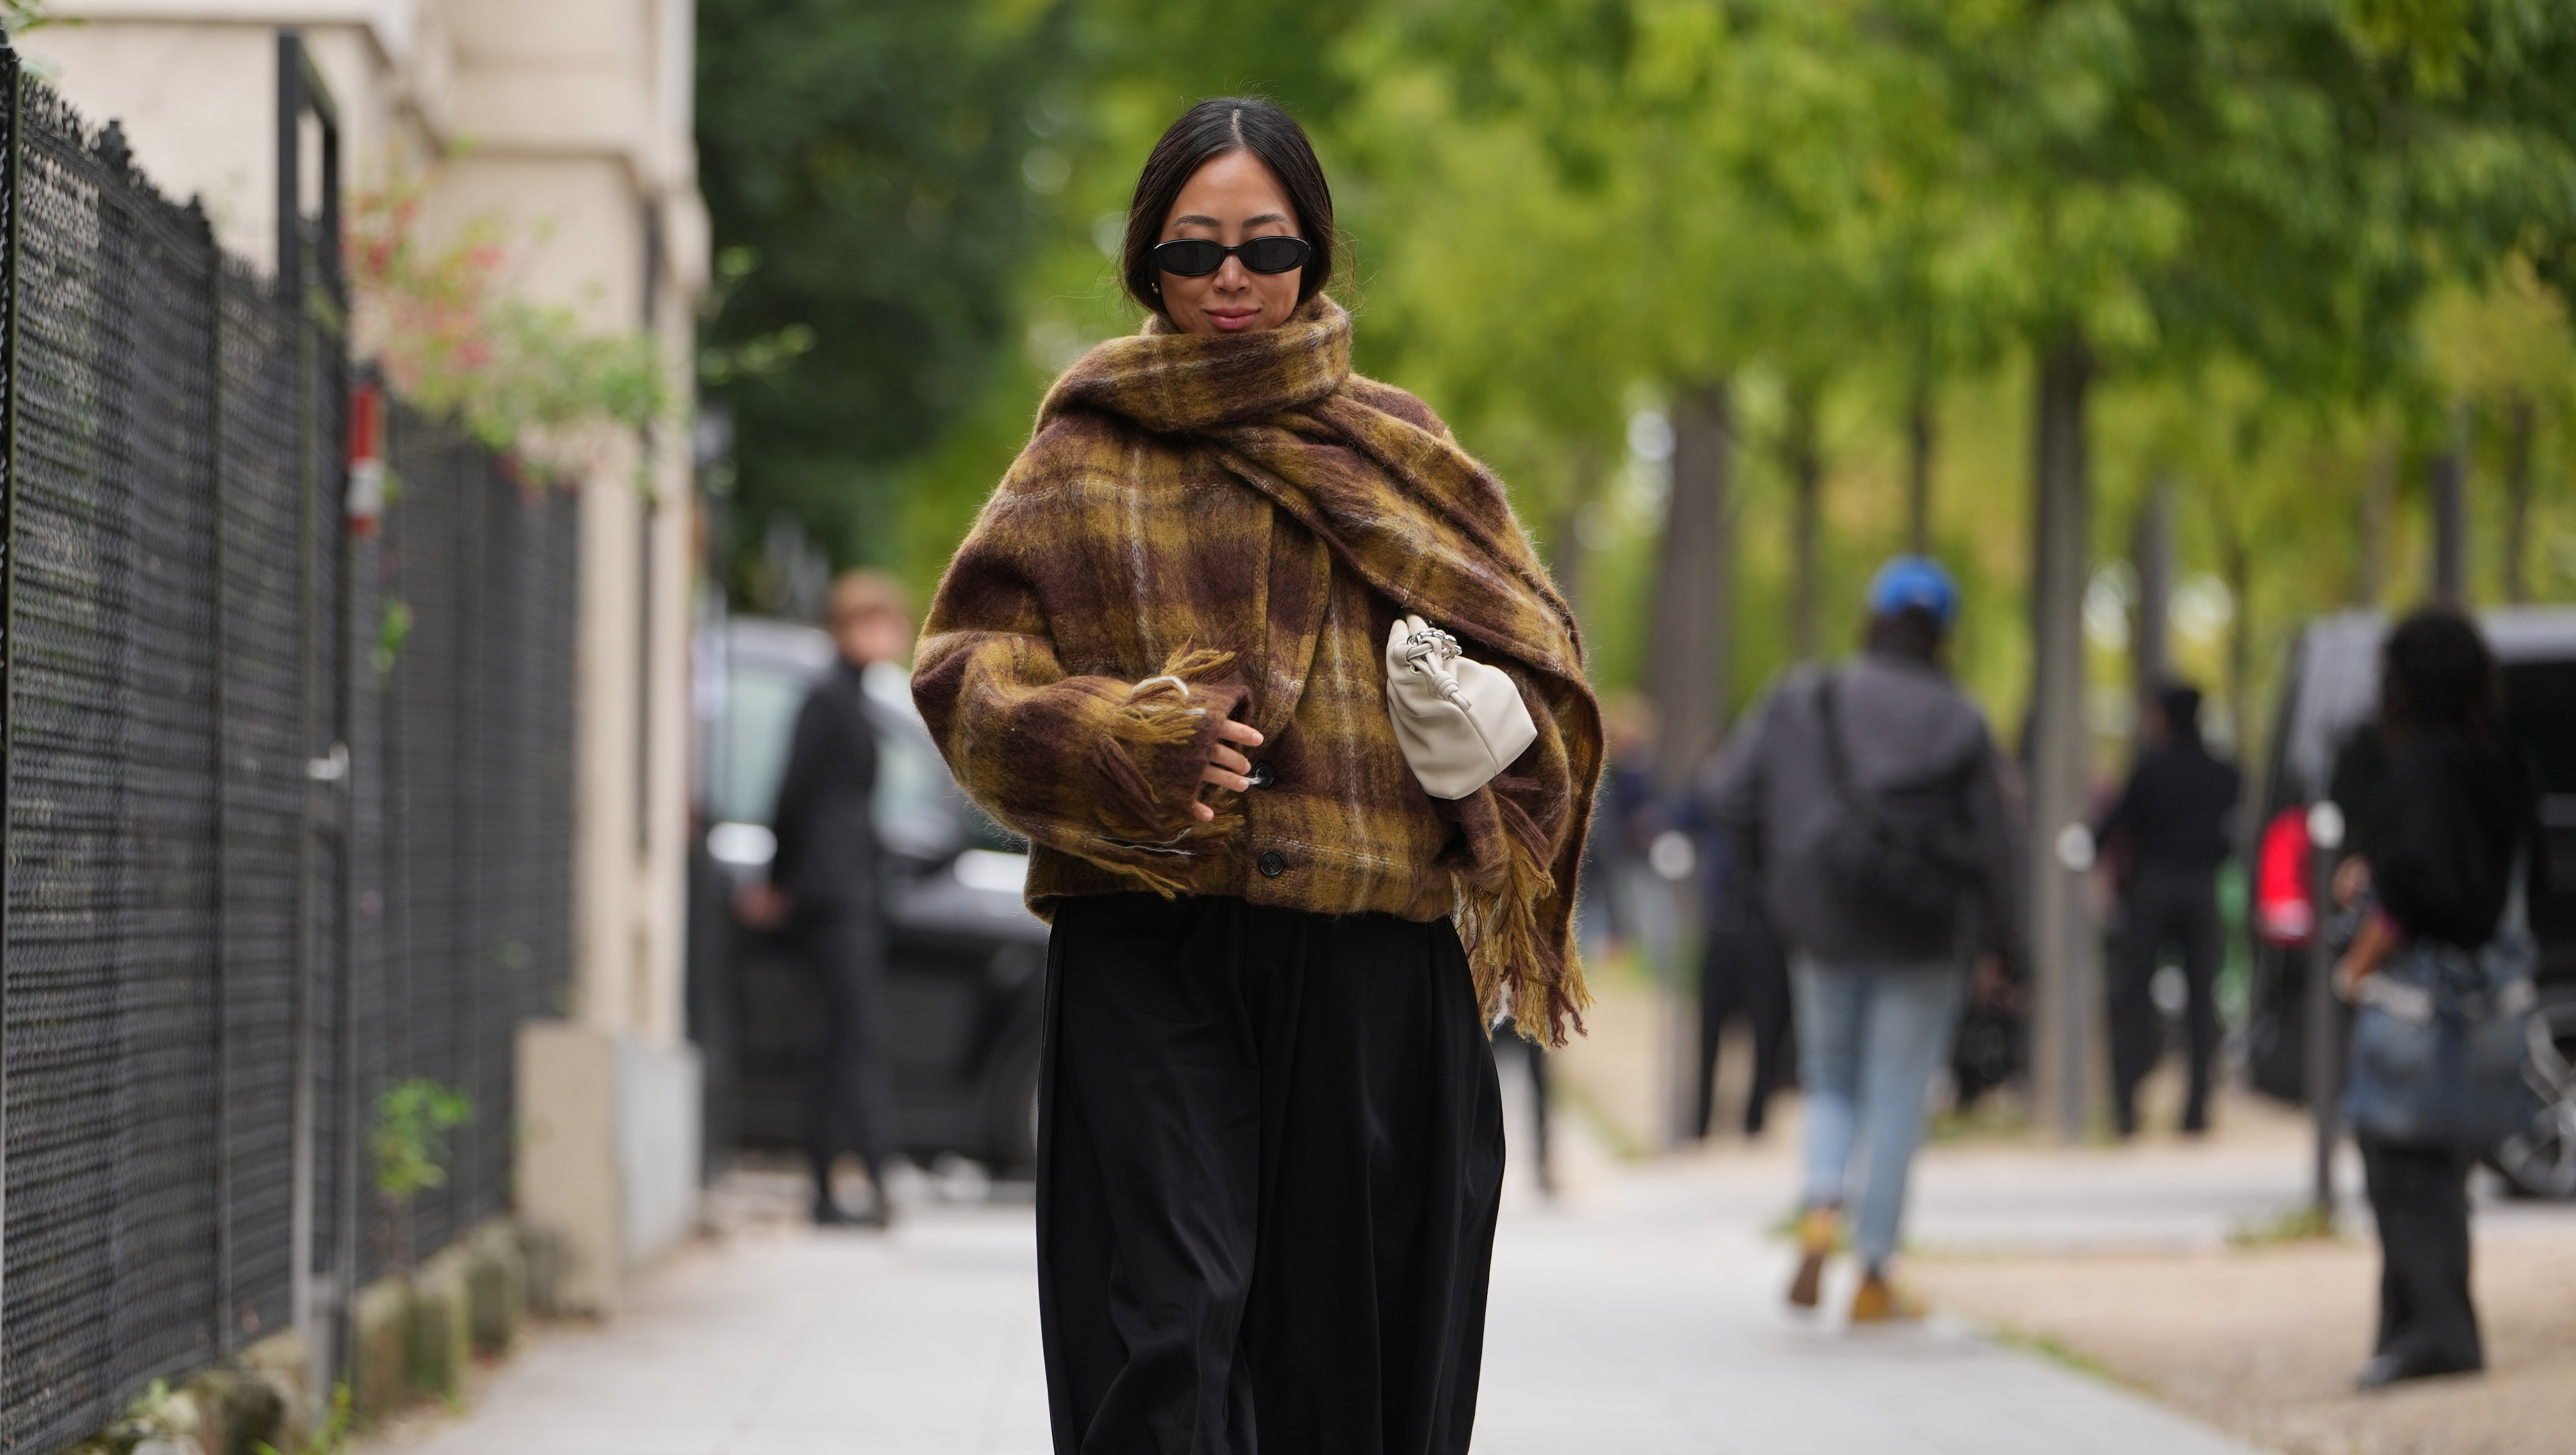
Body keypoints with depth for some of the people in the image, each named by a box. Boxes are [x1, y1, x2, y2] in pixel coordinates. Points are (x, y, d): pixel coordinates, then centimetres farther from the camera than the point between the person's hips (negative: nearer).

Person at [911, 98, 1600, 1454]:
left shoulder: (1397, 452, 15)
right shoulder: (1085, 457, 10)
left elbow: (1535, 652, 19)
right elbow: (968, 660, 5)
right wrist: (1123, 746, -13)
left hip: (1372, 971, 2)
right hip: (1153, 949, -2)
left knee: (1353, 1344, 2)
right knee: (1169, 1326, -13)